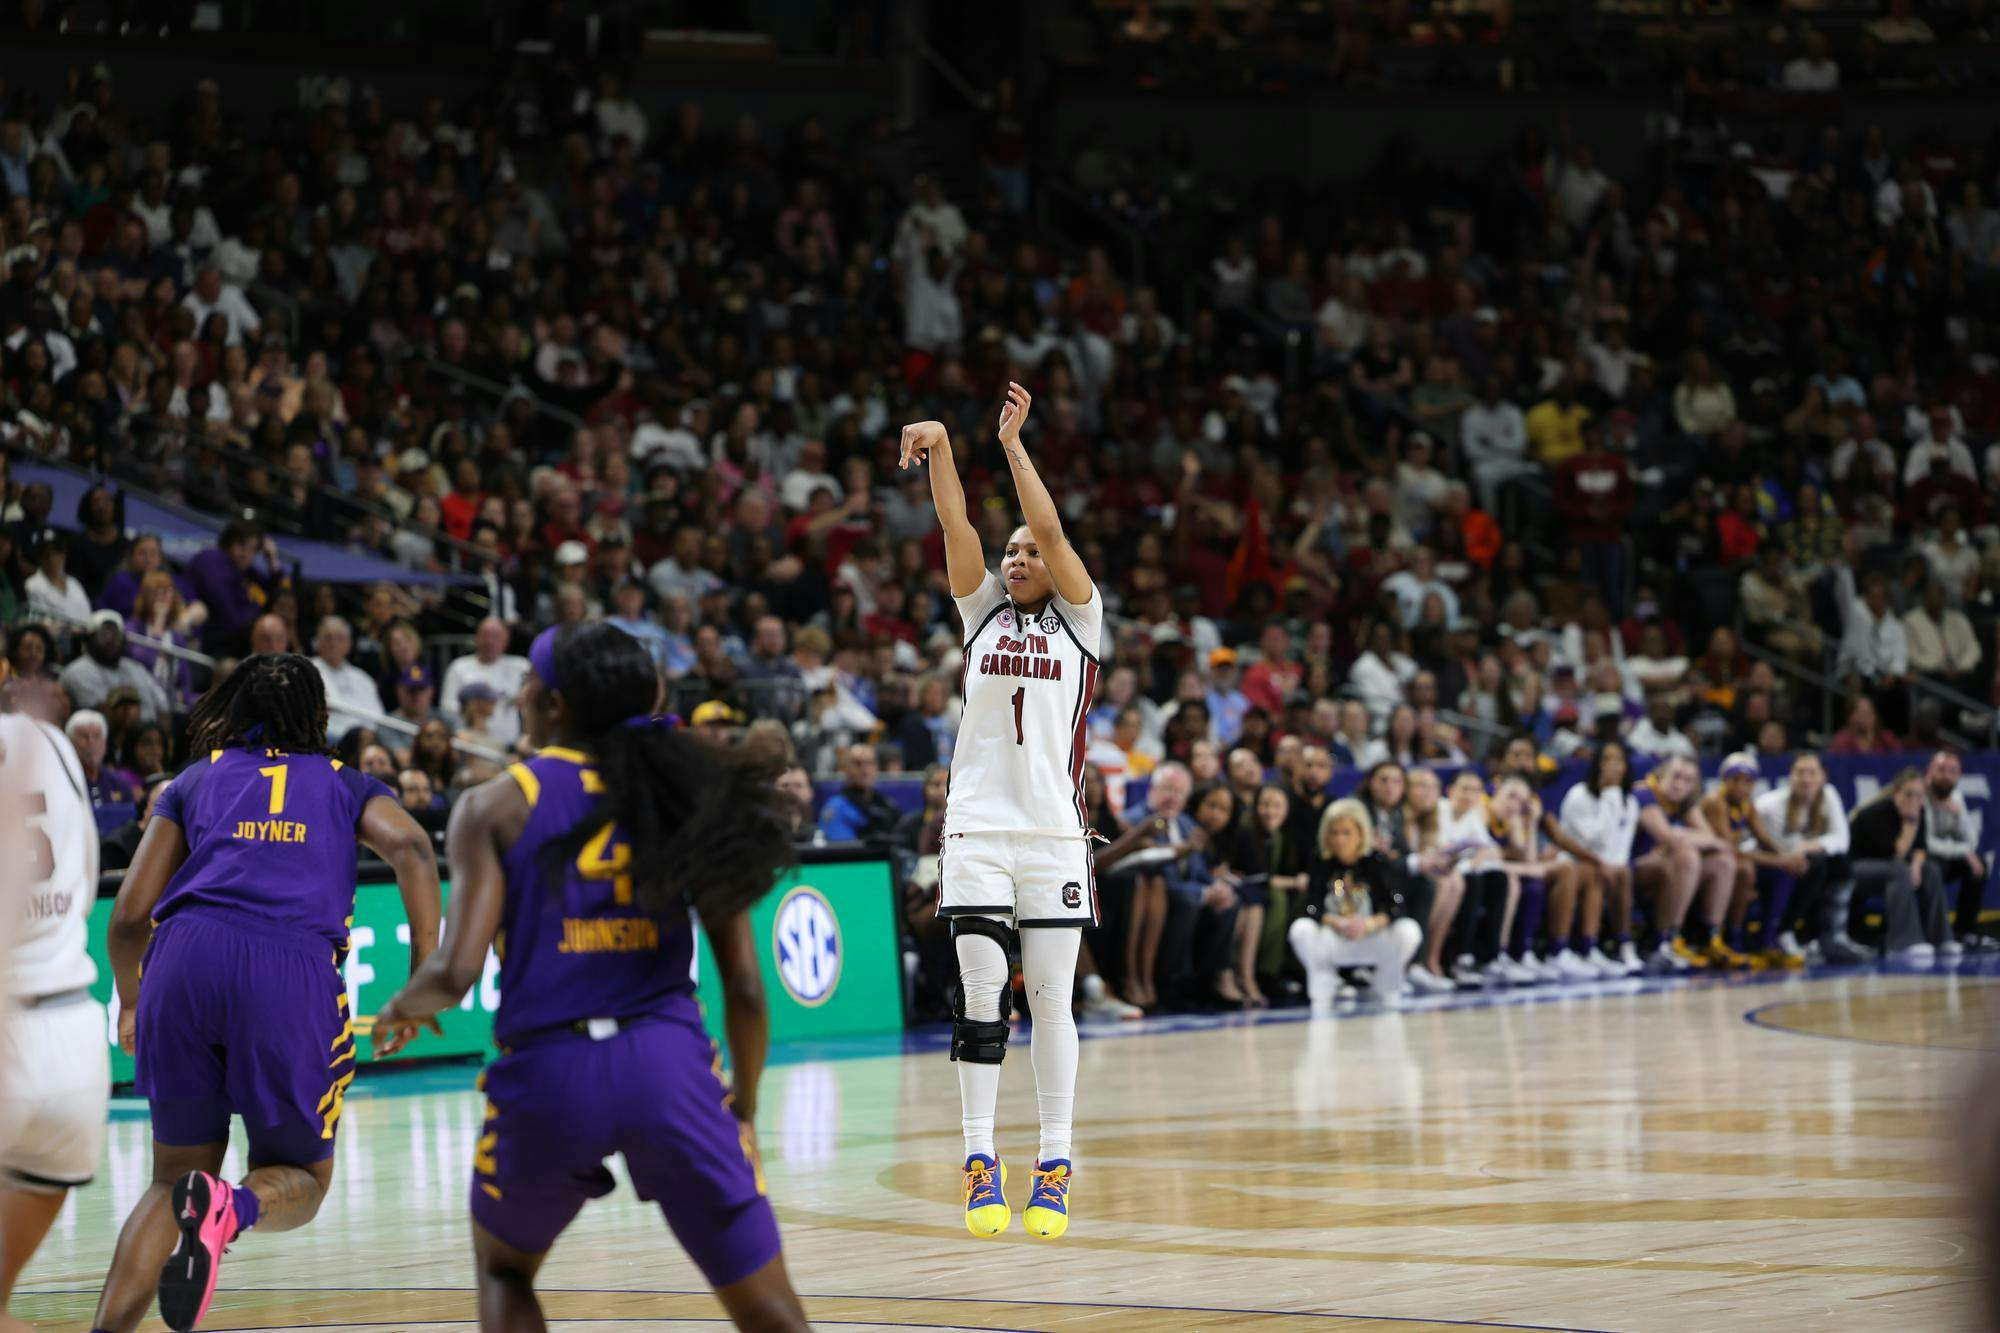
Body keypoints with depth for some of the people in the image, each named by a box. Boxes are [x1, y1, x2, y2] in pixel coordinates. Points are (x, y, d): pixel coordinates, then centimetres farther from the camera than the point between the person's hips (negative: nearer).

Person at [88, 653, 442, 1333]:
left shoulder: (193, 781, 26)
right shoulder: (346, 784, 25)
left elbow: (130, 915, 18)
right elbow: (412, 848, 3)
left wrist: (128, 1003, 37)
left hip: (186, 963, 1)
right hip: (296, 971, -1)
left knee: (175, 1178, 17)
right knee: (299, 1179, 17)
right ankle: (232, 1208, -20)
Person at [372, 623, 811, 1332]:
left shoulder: (495, 807, 2)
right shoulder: (679, 795, 10)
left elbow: (455, 972, -9)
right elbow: (745, 985, 6)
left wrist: (402, 1007, 14)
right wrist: (744, 1112, 19)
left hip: (547, 1070, -1)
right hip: (667, 1061, 1)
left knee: (503, 1270, 29)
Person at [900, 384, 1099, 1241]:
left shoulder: (1079, 620, 7)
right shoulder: (982, 613, 13)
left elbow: (1052, 531, -7)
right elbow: (956, 527, 1)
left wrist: (1014, 443, -10)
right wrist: (939, 448, -13)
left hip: (1053, 835, -1)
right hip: (978, 831, 2)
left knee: (1051, 1002, 0)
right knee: (981, 999, -4)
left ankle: (1055, 1165, 4)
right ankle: (980, 1162, -2)